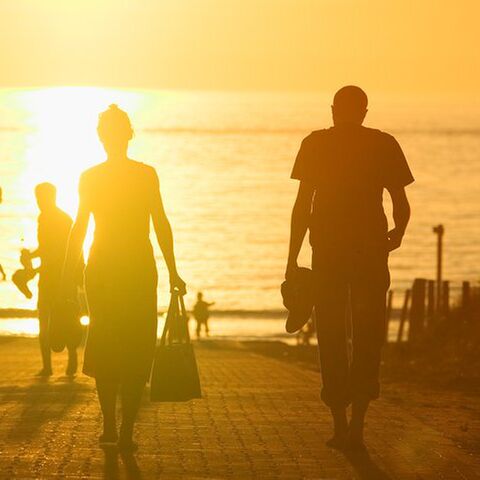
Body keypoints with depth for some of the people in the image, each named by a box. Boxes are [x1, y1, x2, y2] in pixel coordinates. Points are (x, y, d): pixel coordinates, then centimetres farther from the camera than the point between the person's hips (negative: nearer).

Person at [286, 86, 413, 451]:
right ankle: (357, 425, -5)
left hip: (327, 250, 0)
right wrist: (397, 234, 24)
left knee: (332, 340, 9)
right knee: (368, 340, 5)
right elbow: (401, 203, 3)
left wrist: (292, 258, 2)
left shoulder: (316, 144, 1)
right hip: (370, 249, 0)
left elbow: (302, 205, -2)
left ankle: (340, 424, 9)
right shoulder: (384, 145, 1)